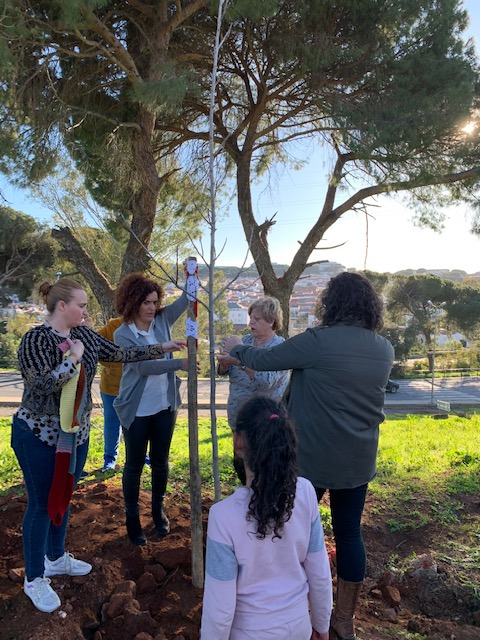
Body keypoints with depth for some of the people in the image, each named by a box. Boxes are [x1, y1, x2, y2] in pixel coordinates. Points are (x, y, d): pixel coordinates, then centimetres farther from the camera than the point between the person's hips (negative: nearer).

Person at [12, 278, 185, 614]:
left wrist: (162, 347, 2)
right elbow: (43, 385, -29)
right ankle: (34, 578, 25)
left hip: (76, 433, 7)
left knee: (64, 497, 20)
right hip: (39, 435, -7)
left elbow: (120, 353, 4)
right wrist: (74, 357, -23)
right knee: (42, 504, 6)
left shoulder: (84, 334, 1)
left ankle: (56, 558, 41)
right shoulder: (36, 339, -19)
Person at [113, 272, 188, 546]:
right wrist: (179, 363, -32)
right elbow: (143, 366, -24)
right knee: (135, 465, 10)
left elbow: (186, 298, -9)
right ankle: (132, 517, 29)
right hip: (136, 410, -4)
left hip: (165, 405, 4)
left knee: (161, 461, 17)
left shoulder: (162, 320, -1)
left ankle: (158, 509, 37)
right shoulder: (123, 334, -13)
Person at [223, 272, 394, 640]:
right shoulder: (385, 349, -1)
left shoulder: (319, 341, -20)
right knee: (350, 533, 17)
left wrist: (236, 349, 9)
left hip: (312, 458, -4)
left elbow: (263, 360, -11)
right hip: (359, 460, 5)